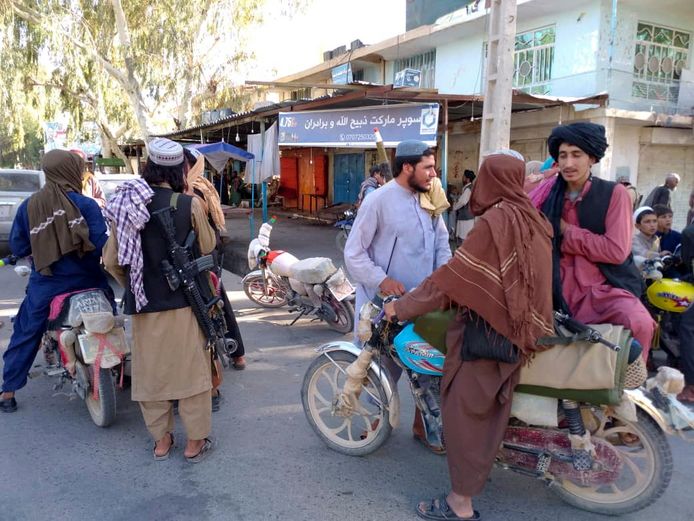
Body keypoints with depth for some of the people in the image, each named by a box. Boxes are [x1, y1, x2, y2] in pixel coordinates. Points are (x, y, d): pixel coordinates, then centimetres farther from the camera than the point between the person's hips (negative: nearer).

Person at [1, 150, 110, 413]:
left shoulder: (28, 206, -2)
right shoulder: (86, 205, -11)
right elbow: (101, 244, -13)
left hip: (45, 285, 2)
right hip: (86, 280, -1)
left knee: (25, 335, 16)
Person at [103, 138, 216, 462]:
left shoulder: (125, 205, -3)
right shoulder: (189, 204, -12)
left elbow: (112, 261, 2)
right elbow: (207, 246, 2)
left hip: (144, 304, 3)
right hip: (183, 301, -2)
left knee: (152, 371, 15)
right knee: (191, 369, 10)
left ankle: (161, 440, 28)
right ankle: (194, 442, 20)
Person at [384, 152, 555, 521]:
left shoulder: (495, 220, -19)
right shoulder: (533, 218, 5)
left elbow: (454, 275, -19)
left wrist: (403, 306, -12)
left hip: (485, 331, -8)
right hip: (520, 330, 9)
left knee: (464, 409, 1)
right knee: (491, 407, 23)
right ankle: (481, 466, 42)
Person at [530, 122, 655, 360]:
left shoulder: (614, 193, -3)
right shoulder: (549, 191, 5)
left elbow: (616, 251, -12)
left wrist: (566, 230, -9)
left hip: (605, 288, -2)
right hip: (561, 291, 3)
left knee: (641, 324, -30)